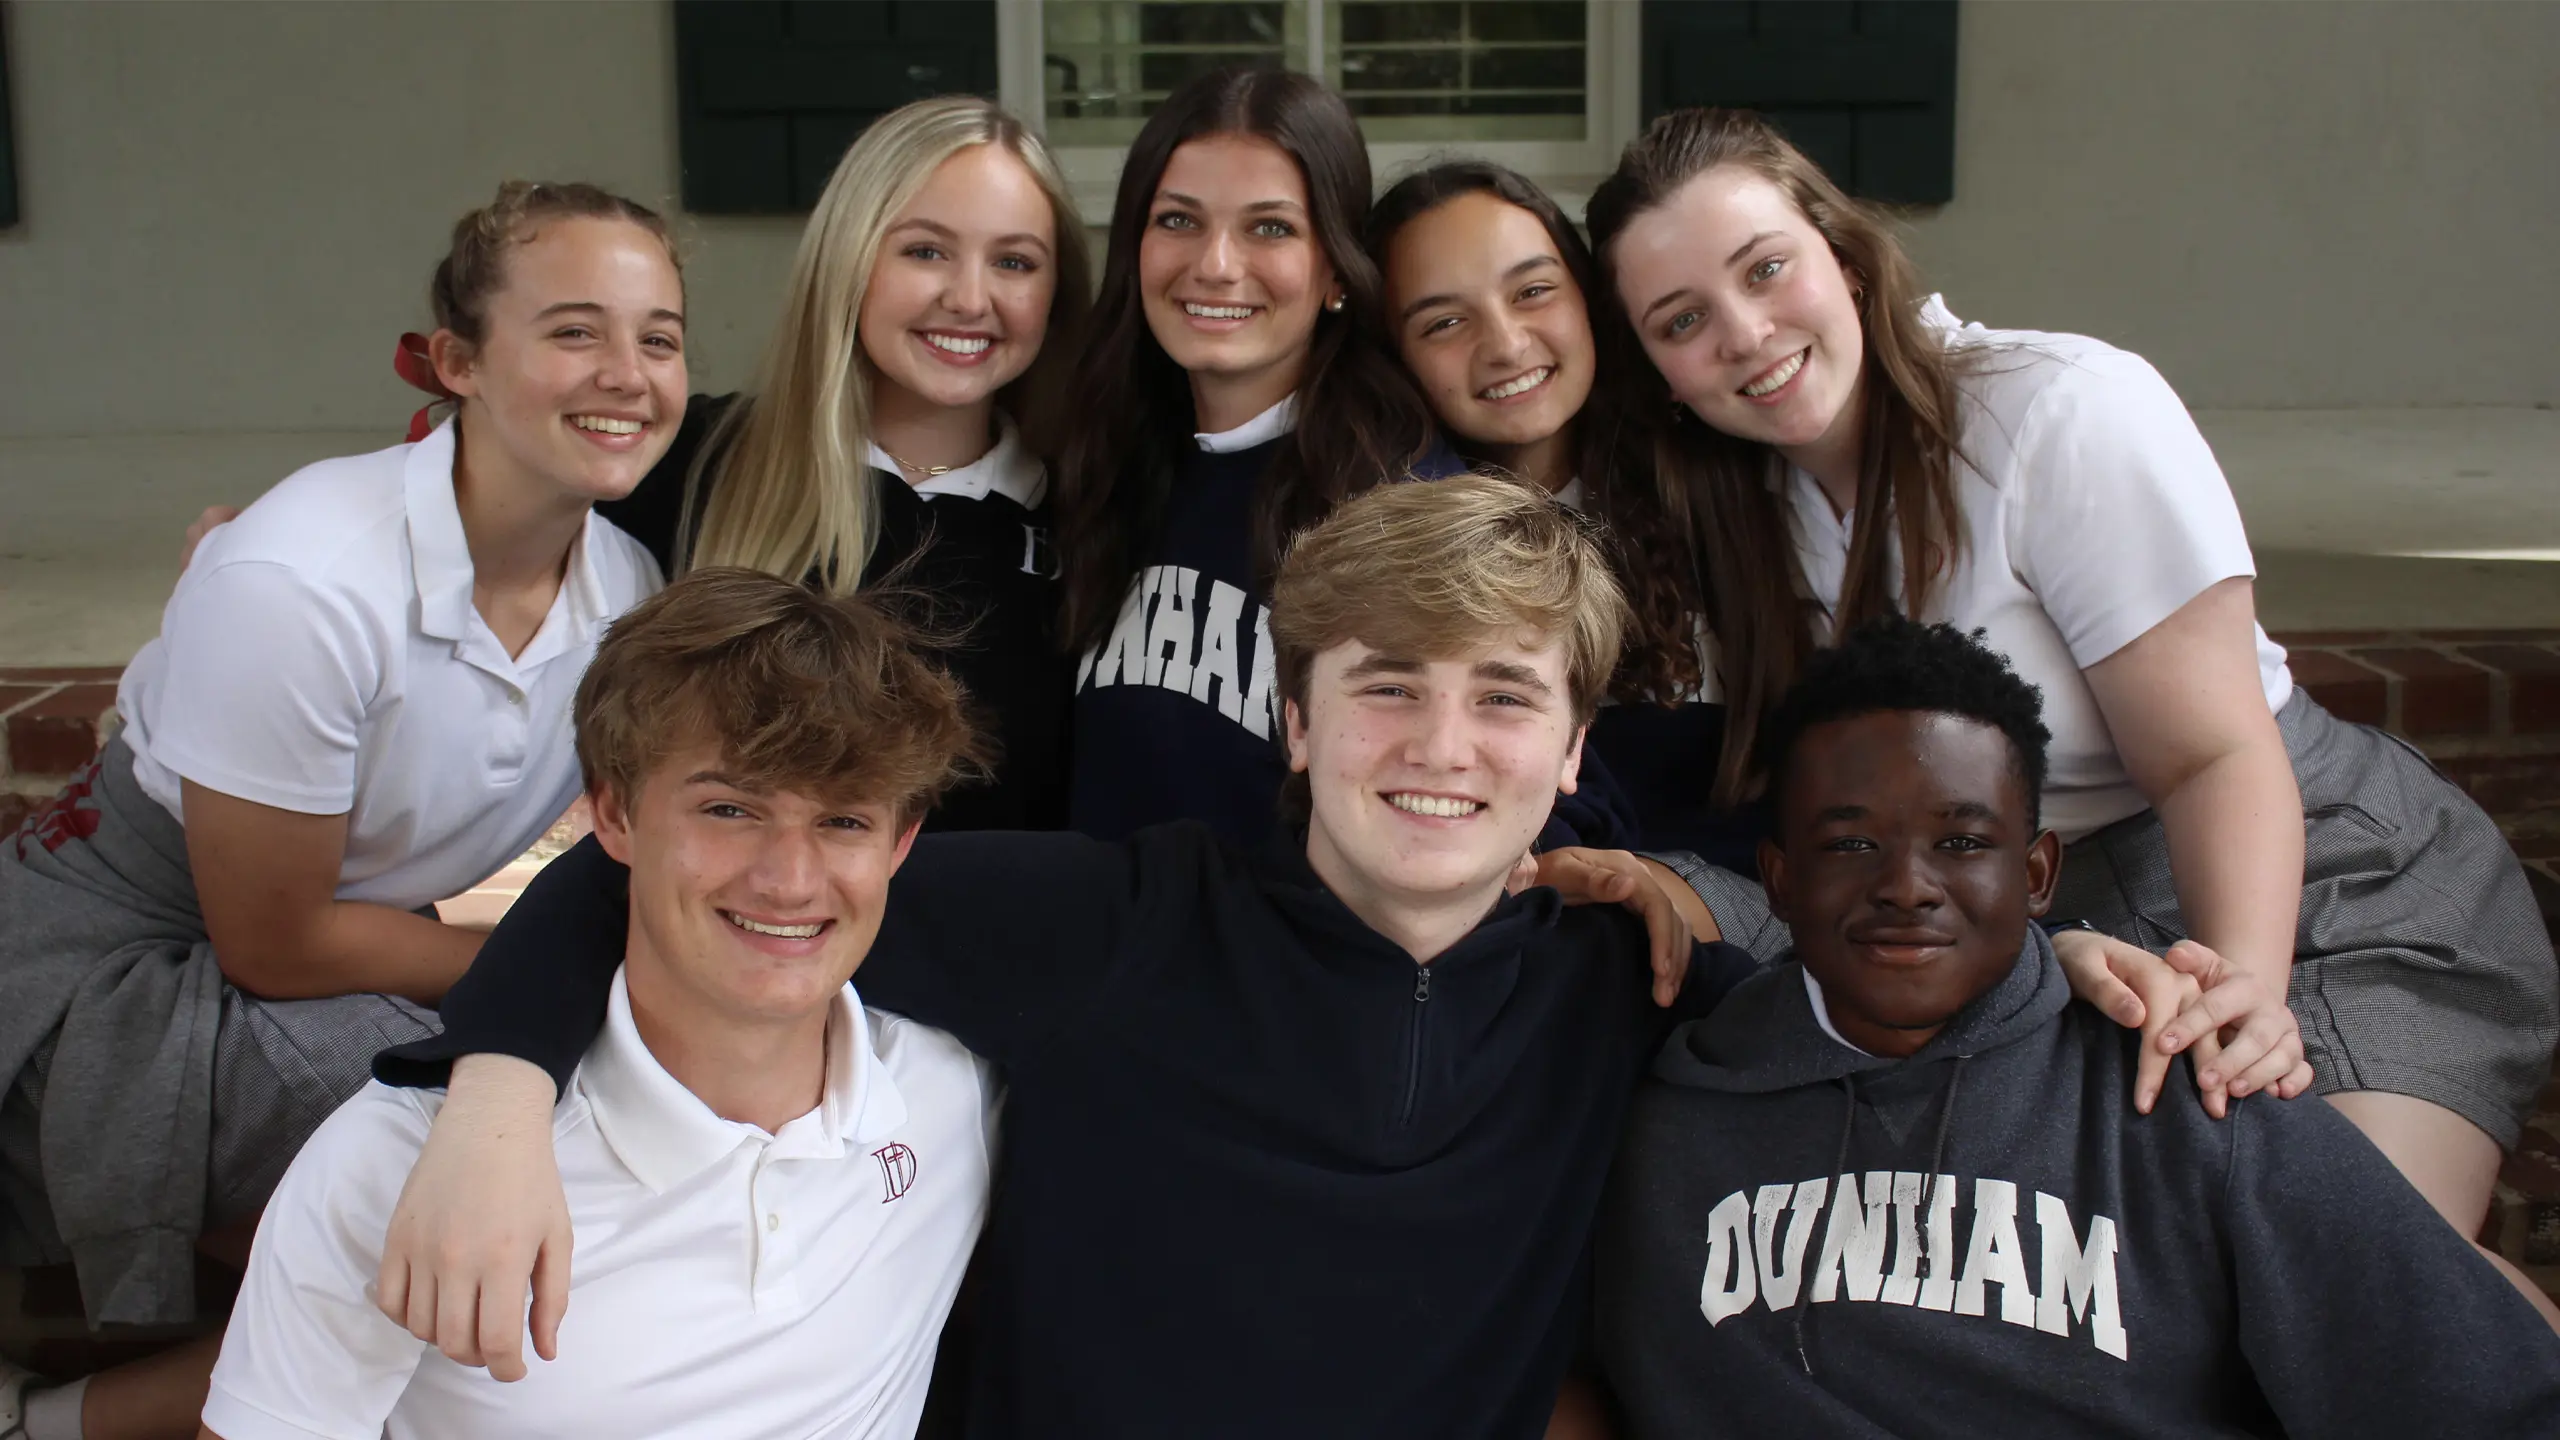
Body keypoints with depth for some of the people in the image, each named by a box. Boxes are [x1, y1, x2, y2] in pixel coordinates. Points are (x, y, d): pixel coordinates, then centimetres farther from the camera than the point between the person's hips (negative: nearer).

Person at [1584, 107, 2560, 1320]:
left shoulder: (2071, 412, -18)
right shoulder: (1742, 500, 0)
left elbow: (2217, 758, -21)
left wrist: (2242, 994, -38)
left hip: (2333, 899, -6)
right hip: (2063, 936, 6)